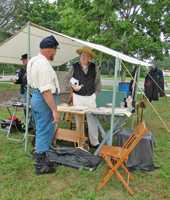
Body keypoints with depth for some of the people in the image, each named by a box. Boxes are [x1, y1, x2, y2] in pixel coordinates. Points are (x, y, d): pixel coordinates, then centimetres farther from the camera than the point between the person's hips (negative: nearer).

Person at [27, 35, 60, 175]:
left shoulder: (32, 61, 12)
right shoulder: (43, 64, -21)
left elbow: (31, 82, 20)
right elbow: (46, 90, -26)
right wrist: (54, 110, -25)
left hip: (36, 98, 11)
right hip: (44, 100, -10)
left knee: (41, 131, 19)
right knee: (45, 133, 1)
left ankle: (42, 160, 33)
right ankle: (41, 167, 14)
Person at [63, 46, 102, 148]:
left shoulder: (94, 67, 8)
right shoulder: (74, 67, 4)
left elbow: (98, 81, 18)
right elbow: (65, 80, 7)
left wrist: (96, 92, 9)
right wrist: (72, 86, -10)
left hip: (91, 97, 1)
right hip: (78, 97, 0)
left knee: (92, 119, 1)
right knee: (79, 120, 4)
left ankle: (95, 142, 13)